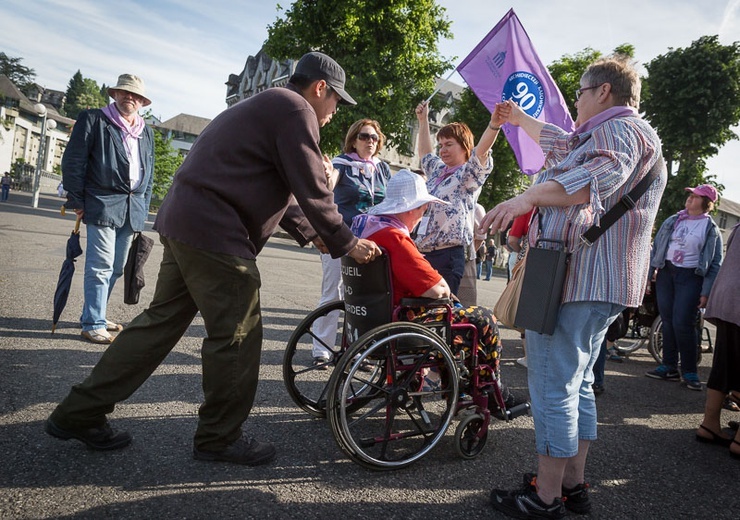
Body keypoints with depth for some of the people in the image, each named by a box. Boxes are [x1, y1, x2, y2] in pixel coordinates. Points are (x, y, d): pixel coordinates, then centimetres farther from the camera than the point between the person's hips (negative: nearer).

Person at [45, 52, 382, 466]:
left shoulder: (266, 106, 25)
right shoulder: (295, 110, -7)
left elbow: (275, 188, 27)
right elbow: (311, 190, -11)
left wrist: (310, 234, 25)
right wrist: (346, 243, -1)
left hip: (184, 222, 11)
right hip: (215, 234, -11)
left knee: (163, 322, 15)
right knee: (237, 335, 0)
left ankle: (80, 413, 24)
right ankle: (220, 438, 15)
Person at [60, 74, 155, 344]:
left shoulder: (146, 132, 18)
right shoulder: (93, 119, 3)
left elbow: (149, 174, 20)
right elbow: (73, 161, -2)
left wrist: (143, 209, 13)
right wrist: (76, 200, -6)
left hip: (133, 208, 6)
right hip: (103, 203, -6)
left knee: (116, 267, 10)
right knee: (101, 266, -9)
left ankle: (94, 314, 23)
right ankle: (93, 324, -2)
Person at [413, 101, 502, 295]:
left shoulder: (468, 174, 0)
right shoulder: (437, 172, 21)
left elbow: (481, 151, -18)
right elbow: (425, 153, 38)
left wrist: (494, 125, -36)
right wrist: (423, 120, 40)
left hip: (448, 255, -7)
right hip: (422, 253, 7)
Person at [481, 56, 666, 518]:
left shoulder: (619, 127, -8)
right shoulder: (603, 135, 25)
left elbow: (603, 174, -31)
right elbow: (563, 144, 42)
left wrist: (529, 197, -41)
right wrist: (521, 120, 53)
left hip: (575, 277, -11)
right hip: (601, 285, 11)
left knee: (553, 386, -6)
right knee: (577, 384, 15)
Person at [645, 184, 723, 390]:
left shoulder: (711, 229, -1)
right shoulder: (672, 221, 11)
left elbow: (716, 263, -3)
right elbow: (656, 247, 14)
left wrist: (706, 292, -10)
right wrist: (648, 273, 8)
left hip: (691, 277, -4)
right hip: (666, 273, 4)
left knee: (682, 324, -10)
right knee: (667, 321, 6)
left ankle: (689, 371, 4)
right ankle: (669, 367, 15)